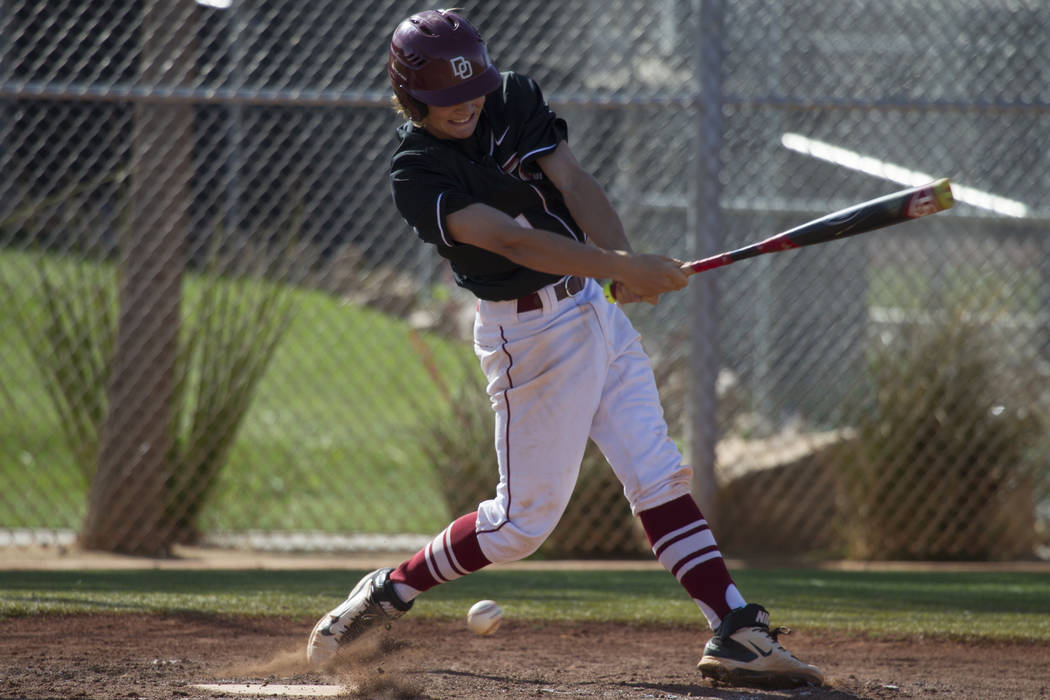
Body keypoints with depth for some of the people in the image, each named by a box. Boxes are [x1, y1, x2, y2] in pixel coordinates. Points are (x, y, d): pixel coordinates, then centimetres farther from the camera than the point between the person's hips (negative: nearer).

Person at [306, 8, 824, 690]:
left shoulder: (515, 100, -1)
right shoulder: (416, 175, -19)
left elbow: (575, 184, -11)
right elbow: (512, 240, -30)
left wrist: (624, 261, -29)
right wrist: (624, 268, -40)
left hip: (596, 305, 6)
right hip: (529, 332, -6)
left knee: (659, 475, 1)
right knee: (526, 517, -1)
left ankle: (737, 632, -2)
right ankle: (390, 590, 17)